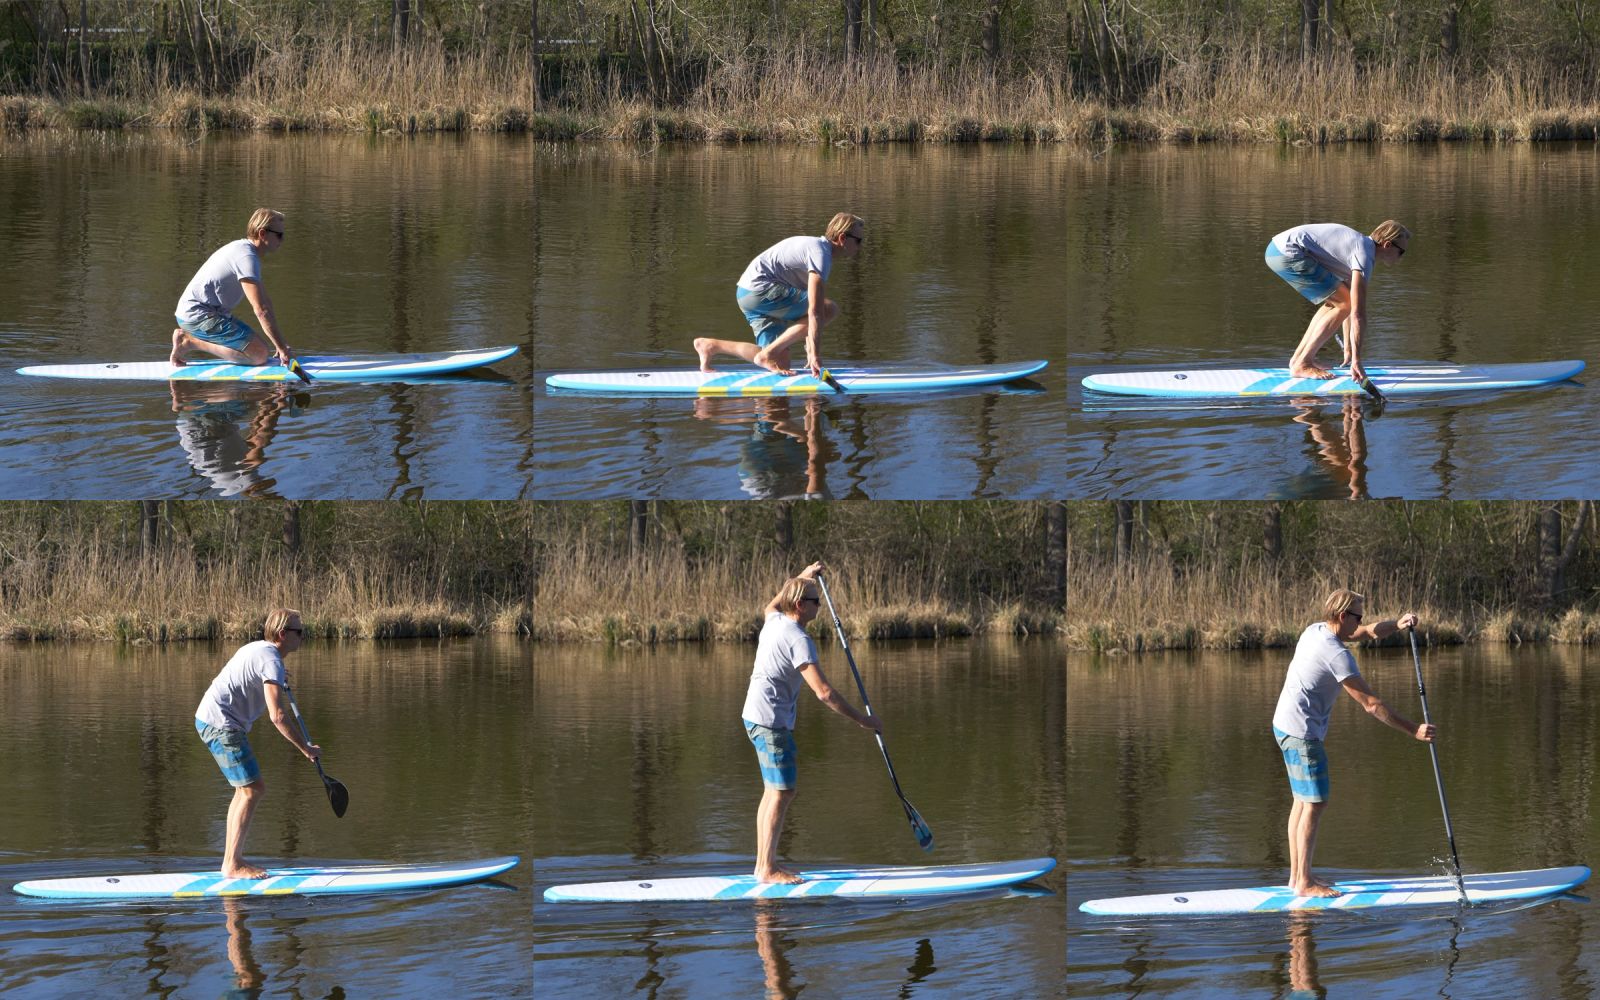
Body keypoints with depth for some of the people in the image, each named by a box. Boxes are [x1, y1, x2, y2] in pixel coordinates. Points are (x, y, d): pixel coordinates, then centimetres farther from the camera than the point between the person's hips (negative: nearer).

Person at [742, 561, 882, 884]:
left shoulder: (774, 622, 8)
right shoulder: (798, 640, -18)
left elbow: (773, 604, 39)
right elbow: (824, 692, -23)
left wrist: (803, 577, 44)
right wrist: (861, 720, -17)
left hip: (757, 715, 10)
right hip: (771, 720, -10)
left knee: (774, 792, 14)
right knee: (782, 793, -9)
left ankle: (763, 864, 17)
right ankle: (768, 869, -11)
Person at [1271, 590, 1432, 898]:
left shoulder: (1315, 631, 9)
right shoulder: (1336, 654, -20)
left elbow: (1368, 631, 19)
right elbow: (1371, 704, -19)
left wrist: (1396, 625, -2)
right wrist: (1413, 730, -16)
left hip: (1286, 725, 10)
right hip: (1302, 733, -10)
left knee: (1303, 801, 15)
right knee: (1315, 803, -8)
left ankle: (1297, 875, 20)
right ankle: (1304, 883, -9)